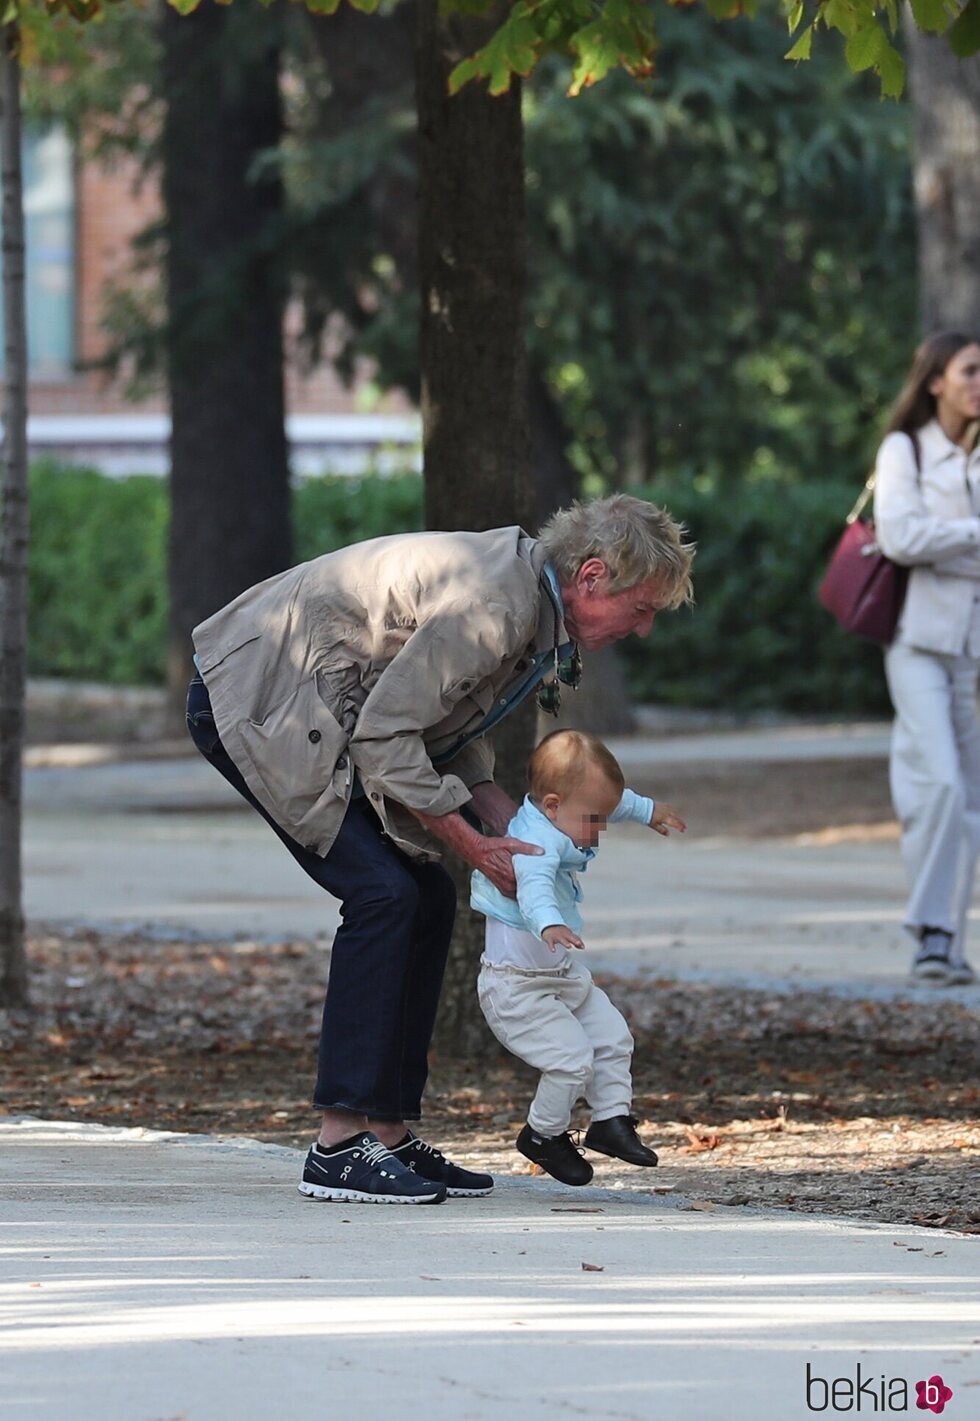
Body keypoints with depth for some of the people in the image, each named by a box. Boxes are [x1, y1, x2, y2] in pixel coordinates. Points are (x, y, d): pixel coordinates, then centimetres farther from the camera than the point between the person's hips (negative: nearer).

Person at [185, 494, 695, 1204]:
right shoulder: (490, 605, -25)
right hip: (257, 706, -11)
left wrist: (514, 831, 4)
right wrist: (478, 848, -14)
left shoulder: (534, 605, 7)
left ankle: (390, 1135, 10)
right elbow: (385, 739, -22)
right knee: (384, 892, -17)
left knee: (429, 899, 7)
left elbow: (447, 731, 16)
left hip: (321, 713, 11)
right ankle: (339, 1147, -16)